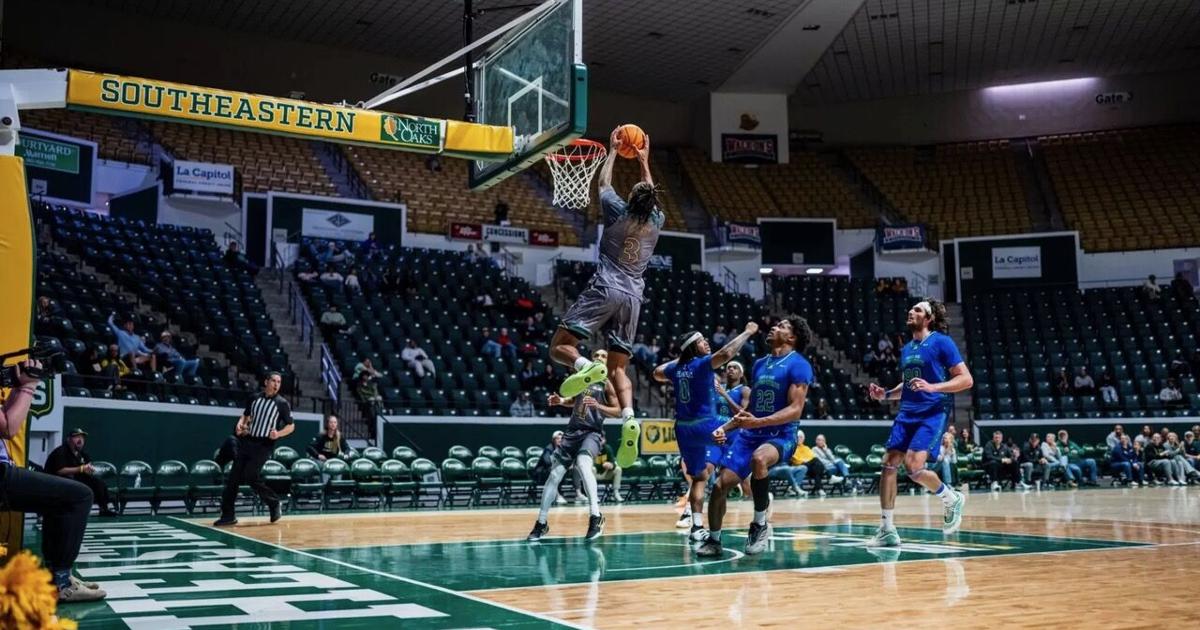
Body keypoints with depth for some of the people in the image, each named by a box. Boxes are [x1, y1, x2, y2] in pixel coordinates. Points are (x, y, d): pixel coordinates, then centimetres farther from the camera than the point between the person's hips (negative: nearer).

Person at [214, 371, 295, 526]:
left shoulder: (282, 404, -4)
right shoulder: (255, 399, 9)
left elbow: (291, 426, -1)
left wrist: (278, 434, -19)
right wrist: (240, 425, 1)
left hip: (264, 445, -5)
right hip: (247, 442, 5)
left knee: (250, 476, -15)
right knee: (233, 477, 1)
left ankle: (274, 503, 5)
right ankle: (228, 515, 9)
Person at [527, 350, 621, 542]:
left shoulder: (607, 383, -1)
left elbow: (617, 411, -4)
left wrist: (598, 406, -20)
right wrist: (560, 401, 8)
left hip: (592, 431, -5)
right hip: (573, 430, 5)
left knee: (583, 462, -35)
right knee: (555, 474, 3)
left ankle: (596, 516, -33)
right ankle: (541, 523, 17)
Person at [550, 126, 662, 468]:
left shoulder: (619, 212, 0)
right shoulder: (656, 222, 10)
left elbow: (603, 183, 19)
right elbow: (651, 195, 32)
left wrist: (613, 151, 33)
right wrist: (644, 162, 42)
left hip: (605, 288, -4)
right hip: (633, 296, 4)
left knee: (559, 346, -2)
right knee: (618, 367, 7)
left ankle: (586, 366, -35)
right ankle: (629, 418, -17)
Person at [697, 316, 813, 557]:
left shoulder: (798, 364, -7)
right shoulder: (759, 364, 15)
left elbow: (795, 409, -17)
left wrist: (758, 422, -29)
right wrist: (726, 427, 12)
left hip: (781, 435, -7)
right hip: (750, 433, 7)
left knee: (758, 459, -39)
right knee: (720, 485, -5)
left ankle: (760, 524, -18)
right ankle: (713, 540, 18)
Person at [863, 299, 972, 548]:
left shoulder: (941, 342, -5)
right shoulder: (906, 349, 17)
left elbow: (966, 379, -10)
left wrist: (933, 387, -23)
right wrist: (886, 394, 11)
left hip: (933, 413, -7)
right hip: (907, 413, 7)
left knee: (913, 466, -20)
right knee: (889, 464, -4)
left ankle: (952, 499, 10)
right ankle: (887, 530, 2)